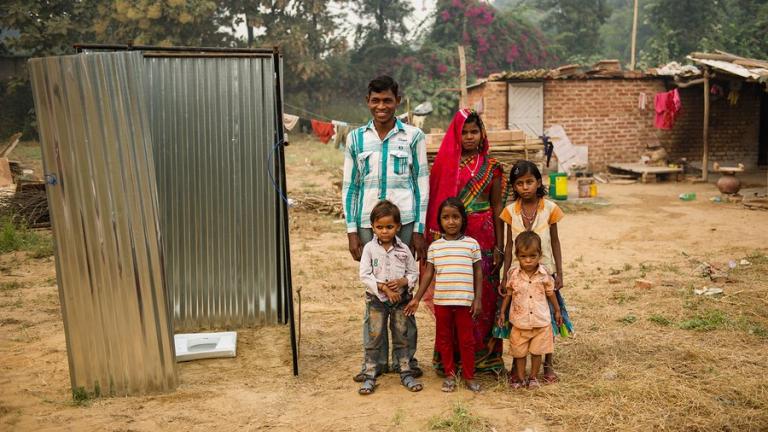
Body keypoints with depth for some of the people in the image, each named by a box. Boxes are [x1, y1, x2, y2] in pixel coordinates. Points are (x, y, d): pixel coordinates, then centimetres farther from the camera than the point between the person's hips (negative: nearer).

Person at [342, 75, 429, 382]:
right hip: (368, 224, 2)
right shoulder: (356, 138, 9)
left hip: (404, 222, -1)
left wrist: (419, 230, -3)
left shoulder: (413, 137, 4)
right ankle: (376, 360, 16)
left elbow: (422, 185, 3)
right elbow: (349, 187, 9)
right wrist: (352, 230, 3)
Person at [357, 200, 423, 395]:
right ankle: (370, 376, 10)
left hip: (400, 299, 2)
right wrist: (383, 288, -18)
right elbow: (365, 275, -10)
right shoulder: (369, 248, -5)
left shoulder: (403, 249, 0)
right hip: (377, 299, -2)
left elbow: (414, 272, 5)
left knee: (401, 338, 11)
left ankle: (406, 373, 21)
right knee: (374, 338, 2)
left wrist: (403, 282, -15)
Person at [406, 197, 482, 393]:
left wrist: (478, 299, -2)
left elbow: (478, 273, 2)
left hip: (465, 301, -2)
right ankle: (450, 374, 25)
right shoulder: (435, 246, 2)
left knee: (466, 339, 7)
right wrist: (417, 298, 2)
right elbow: (428, 274, 5)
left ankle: (469, 375, 21)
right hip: (441, 301, 2)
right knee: (444, 339, 11)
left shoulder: (472, 244, -1)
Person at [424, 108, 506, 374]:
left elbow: (497, 207, 6)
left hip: (483, 238, 1)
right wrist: (435, 240, -1)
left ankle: (484, 355, 14)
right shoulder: (445, 164, 4)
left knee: (484, 296, 2)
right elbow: (436, 205, 4)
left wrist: (499, 246, 1)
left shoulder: (491, 167, 6)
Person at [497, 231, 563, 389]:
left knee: (537, 351, 11)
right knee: (519, 352, 10)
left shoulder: (544, 275, -8)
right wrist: (502, 312, 5)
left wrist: (557, 311, 12)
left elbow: (551, 293, 5)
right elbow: (508, 294, 4)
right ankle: (520, 378, 24)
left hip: (541, 322, 0)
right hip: (520, 322, 0)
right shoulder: (513, 275, -8)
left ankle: (533, 377, 27)